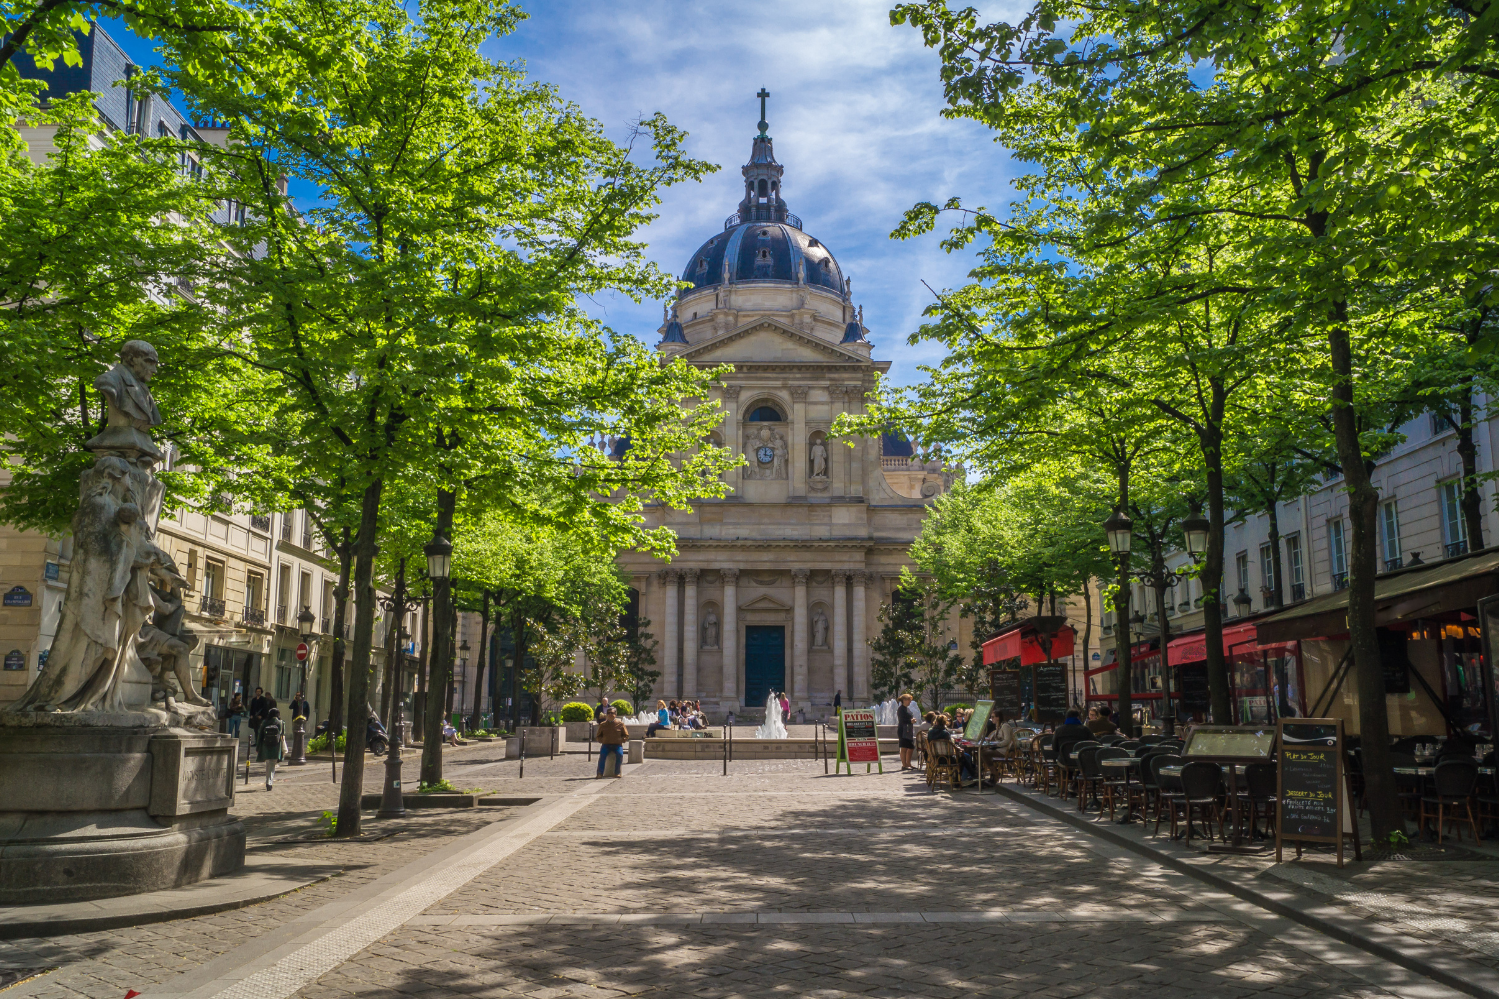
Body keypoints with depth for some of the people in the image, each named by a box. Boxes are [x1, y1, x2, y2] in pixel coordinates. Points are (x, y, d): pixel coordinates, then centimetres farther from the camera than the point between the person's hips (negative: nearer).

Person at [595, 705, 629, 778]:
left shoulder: (620, 724, 6)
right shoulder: (603, 725, 12)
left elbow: (626, 736, 9)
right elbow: (598, 736, 20)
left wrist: (620, 740, -8)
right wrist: (602, 740, -1)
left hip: (617, 745, -1)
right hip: (606, 744, 1)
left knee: (620, 754, -31)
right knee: (602, 754, -30)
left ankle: (617, 773, -19)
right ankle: (600, 773, -25)